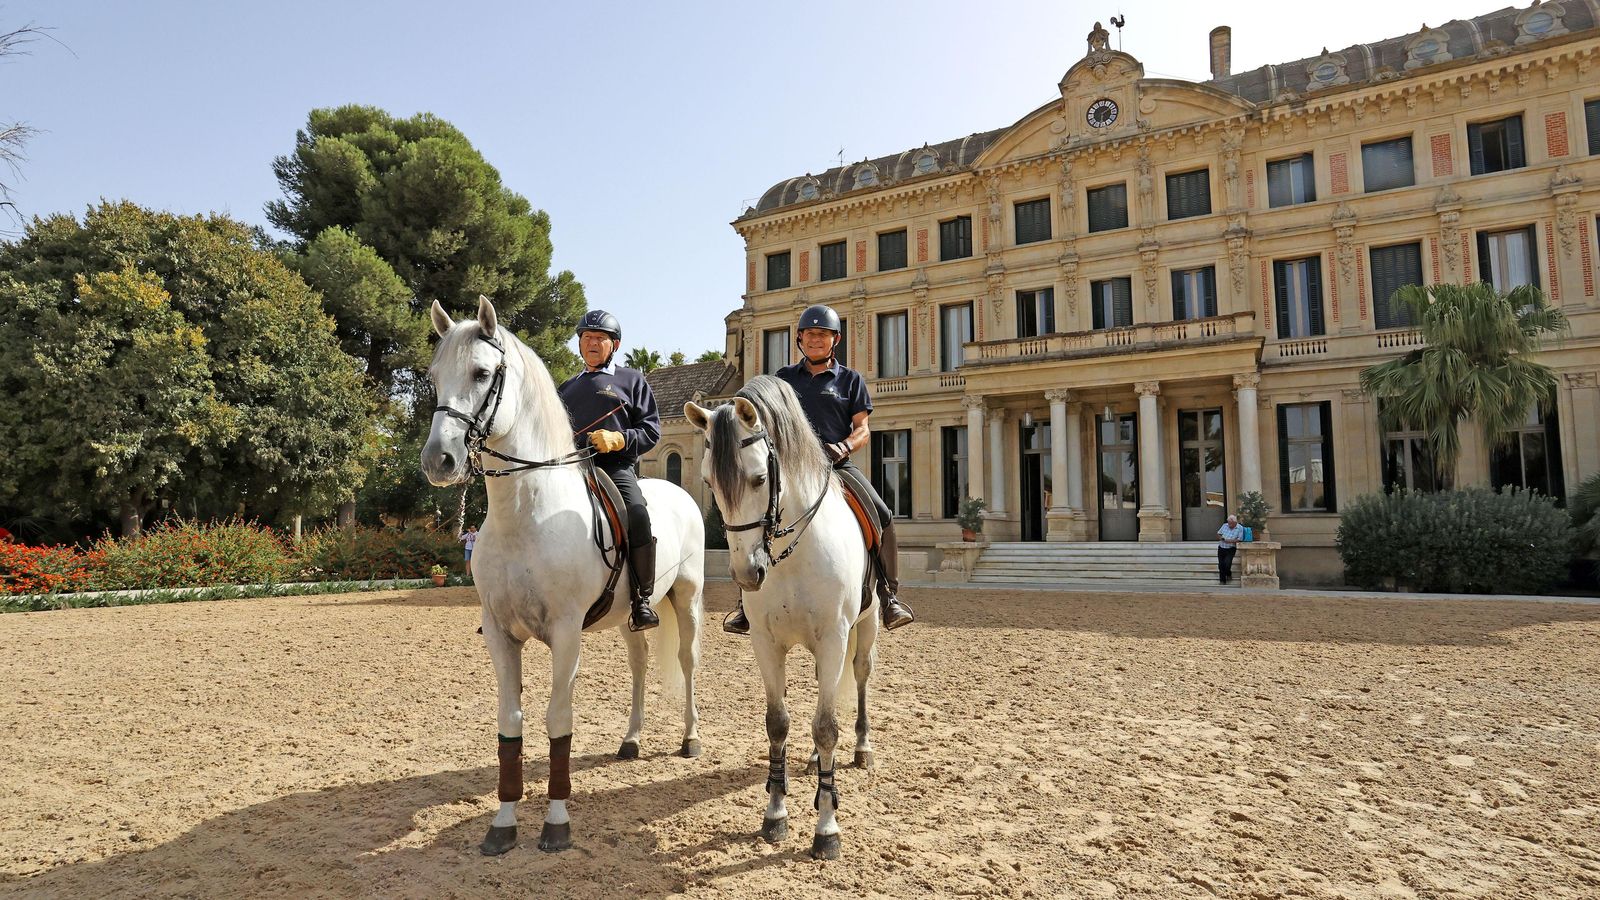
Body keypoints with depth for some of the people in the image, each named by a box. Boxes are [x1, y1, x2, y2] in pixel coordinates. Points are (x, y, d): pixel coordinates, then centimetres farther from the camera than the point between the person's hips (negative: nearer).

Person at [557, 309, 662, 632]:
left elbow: (651, 430, 7)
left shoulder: (632, 380, 14)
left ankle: (642, 600, -22)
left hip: (616, 466, -5)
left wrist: (618, 439, -11)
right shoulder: (567, 388, 28)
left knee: (637, 517, -31)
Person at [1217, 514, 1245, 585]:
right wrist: (1221, 537, -8)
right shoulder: (1225, 525, 6)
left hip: (1230, 549, -4)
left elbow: (1240, 539, -10)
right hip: (1221, 548, 4)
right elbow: (1218, 533, 14)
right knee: (1221, 565, 2)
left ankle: (1229, 575, 14)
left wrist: (1231, 541, -21)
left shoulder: (1240, 528, -5)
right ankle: (1223, 581, 15)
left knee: (1227, 563, -18)